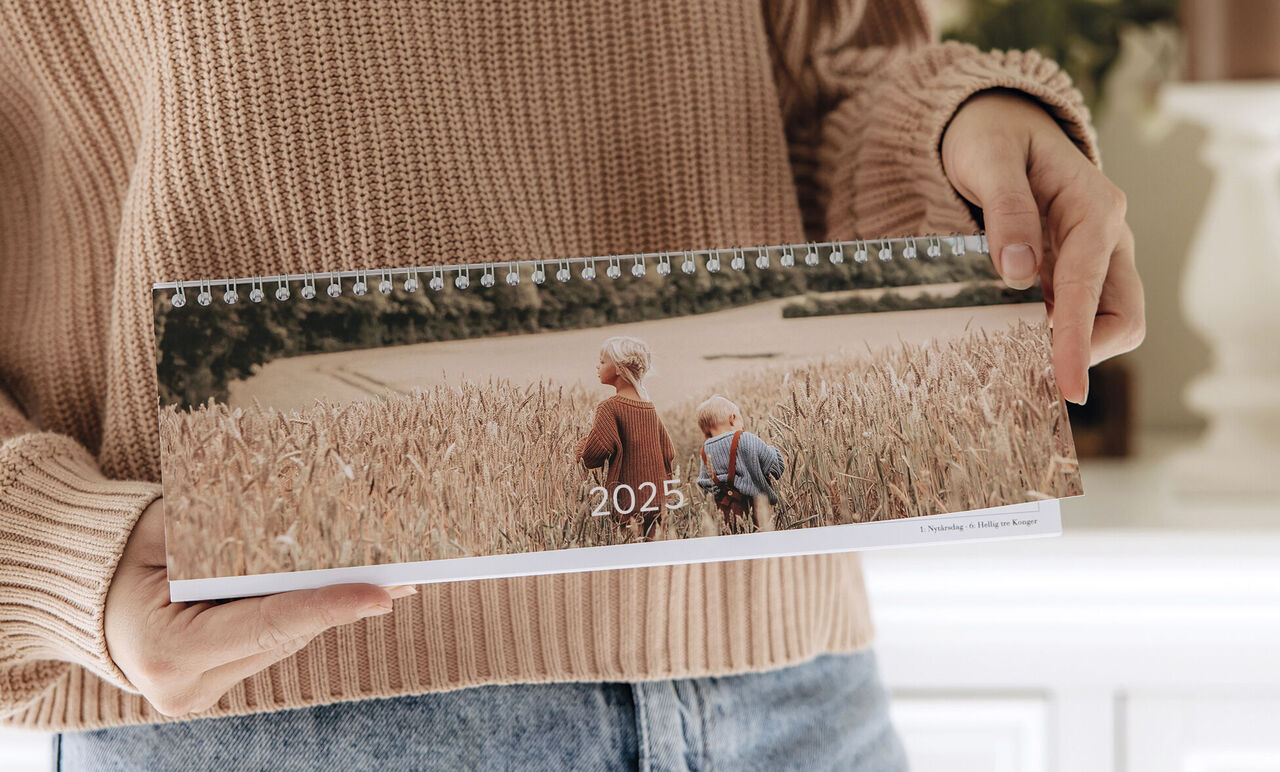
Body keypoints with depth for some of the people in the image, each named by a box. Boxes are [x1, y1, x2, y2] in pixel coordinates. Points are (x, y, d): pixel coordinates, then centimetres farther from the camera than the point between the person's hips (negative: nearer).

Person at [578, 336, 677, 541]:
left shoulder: (610, 408, -12)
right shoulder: (650, 407, 10)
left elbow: (592, 457, -18)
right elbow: (668, 453, 15)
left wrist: (583, 444, 3)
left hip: (628, 502, -7)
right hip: (658, 501, 7)